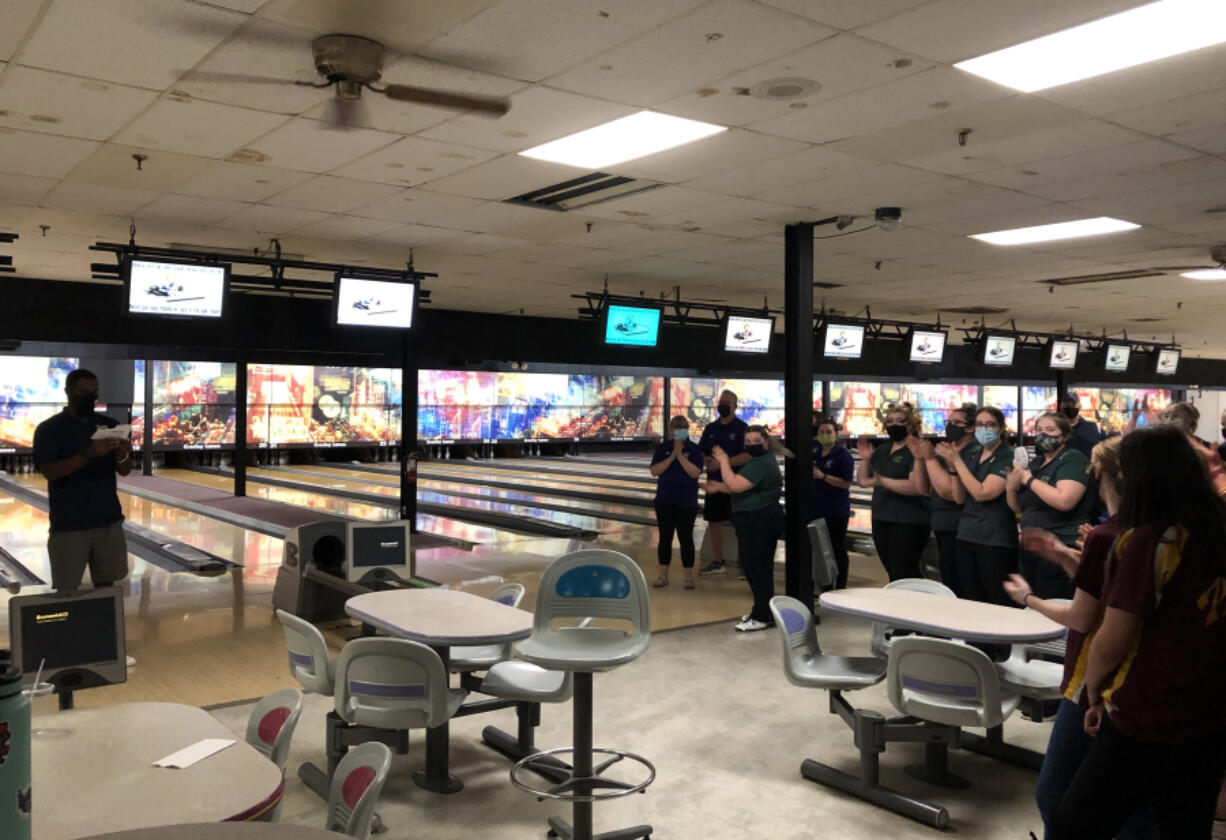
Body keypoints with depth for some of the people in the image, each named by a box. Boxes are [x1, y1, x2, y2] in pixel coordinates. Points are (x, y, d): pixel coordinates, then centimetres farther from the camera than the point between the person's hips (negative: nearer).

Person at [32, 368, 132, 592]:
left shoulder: (109, 426, 6)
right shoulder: (49, 429, -4)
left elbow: (125, 471, 4)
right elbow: (50, 472, -15)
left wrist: (122, 456, -19)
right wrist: (87, 455, -28)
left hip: (108, 520, 3)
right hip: (69, 524, -3)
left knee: (105, 583, 8)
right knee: (66, 590, 3)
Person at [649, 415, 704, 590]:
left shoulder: (694, 449, -3)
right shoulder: (663, 448, 3)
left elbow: (695, 473, -16)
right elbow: (655, 471, -8)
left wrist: (680, 454, -18)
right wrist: (672, 456, -15)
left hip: (687, 502, -2)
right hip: (664, 501, 2)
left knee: (685, 538, 2)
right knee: (664, 537, 7)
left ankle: (689, 576, 12)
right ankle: (663, 575, 16)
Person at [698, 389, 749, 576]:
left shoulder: (741, 428, -6)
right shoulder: (710, 428, 10)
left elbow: (747, 456, -16)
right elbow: (700, 453, 13)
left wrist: (722, 462, -21)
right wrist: (708, 461, -9)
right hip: (714, 482, 6)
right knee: (714, 521, 10)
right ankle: (717, 562, 22)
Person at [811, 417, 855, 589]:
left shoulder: (843, 456, -9)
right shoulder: (815, 452, 9)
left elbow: (846, 483, -18)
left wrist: (823, 476, -24)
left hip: (837, 511, -6)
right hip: (817, 509, 6)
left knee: (837, 549, 2)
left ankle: (840, 588, 12)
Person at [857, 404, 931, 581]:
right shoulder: (882, 450, 14)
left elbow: (917, 487, -24)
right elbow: (863, 481, 17)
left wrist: (883, 481, -26)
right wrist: (865, 460, 2)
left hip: (908, 522, -8)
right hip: (881, 519, 8)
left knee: (903, 575, -6)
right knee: (892, 573, 13)